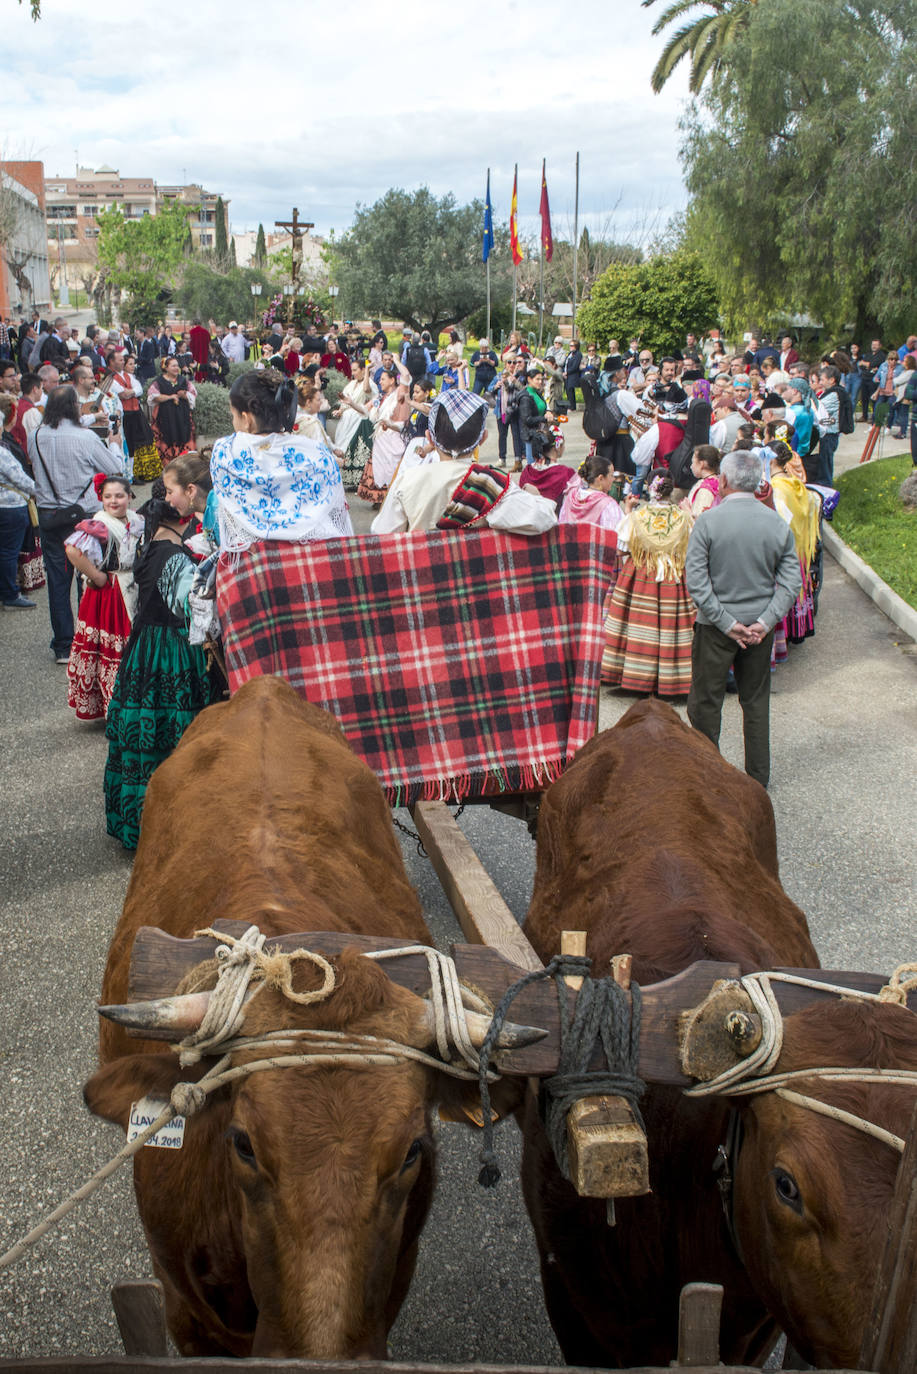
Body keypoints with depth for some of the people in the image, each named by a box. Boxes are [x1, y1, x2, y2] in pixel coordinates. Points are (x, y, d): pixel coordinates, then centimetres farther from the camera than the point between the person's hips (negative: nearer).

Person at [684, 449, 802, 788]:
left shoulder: (708, 522, -12)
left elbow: (696, 580, -17)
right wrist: (765, 622, -9)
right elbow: (791, 581, -5)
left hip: (715, 628, -4)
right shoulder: (778, 524, -2)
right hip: (760, 626, 4)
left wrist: (726, 623, -13)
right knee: (756, 701, 15)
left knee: (706, 701, 9)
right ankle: (758, 777, 23)